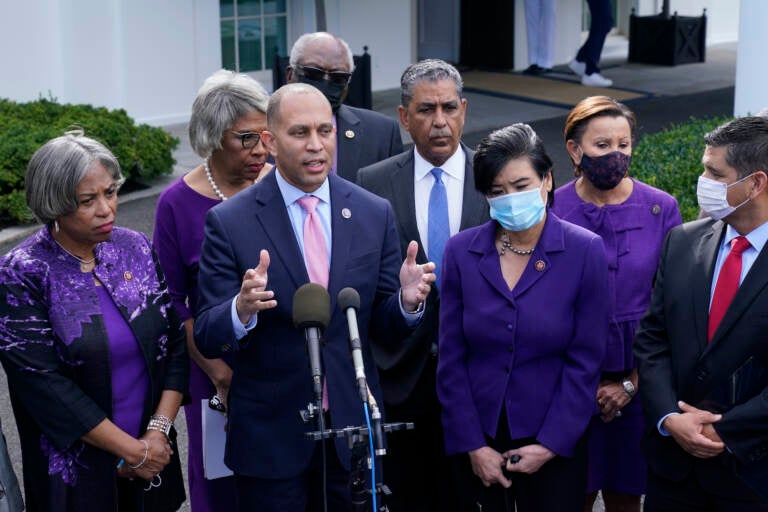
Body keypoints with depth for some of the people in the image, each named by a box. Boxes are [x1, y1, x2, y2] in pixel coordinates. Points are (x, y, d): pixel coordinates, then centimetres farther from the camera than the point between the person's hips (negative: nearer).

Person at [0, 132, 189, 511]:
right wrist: (132, 450, -15)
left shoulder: (136, 248, -2)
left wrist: (158, 432, -10)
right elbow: (44, 383, -17)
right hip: (77, 472, -4)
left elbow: (176, 341, 0)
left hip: (154, 452, 4)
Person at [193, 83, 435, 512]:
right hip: (270, 435, -2)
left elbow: (387, 324, 4)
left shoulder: (375, 214, 1)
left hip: (355, 428, 3)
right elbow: (207, 339, -10)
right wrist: (242, 309, -30)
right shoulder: (230, 222, -8)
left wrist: (408, 300, -18)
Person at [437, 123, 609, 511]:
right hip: (480, 440, 2)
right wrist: (472, 445, -5)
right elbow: (451, 359, -1)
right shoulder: (461, 251, -3)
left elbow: (585, 360, -7)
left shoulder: (585, 251, -8)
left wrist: (550, 445, -10)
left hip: (554, 445, -2)